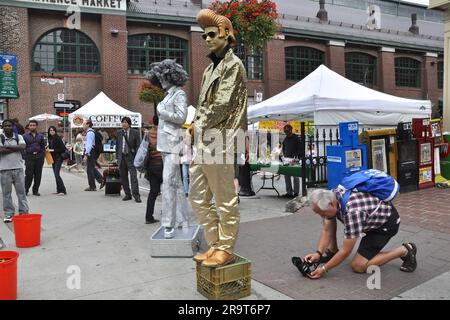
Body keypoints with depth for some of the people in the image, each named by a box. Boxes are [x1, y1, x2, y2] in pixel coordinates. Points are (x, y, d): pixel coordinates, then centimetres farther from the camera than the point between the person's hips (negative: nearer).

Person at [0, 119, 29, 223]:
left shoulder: (18, 137, 7)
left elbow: (22, 146, -12)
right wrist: (16, 148, -11)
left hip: (18, 168, 1)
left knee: (21, 191, 5)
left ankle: (24, 212, 11)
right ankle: (8, 214, 13)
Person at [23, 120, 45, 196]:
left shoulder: (40, 136, 12)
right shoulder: (25, 136, 5)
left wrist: (43, 157, 5)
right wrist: (24, 157, -4)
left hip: (39, 156, 2)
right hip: (29, 156, -2)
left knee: (38, 175, 4)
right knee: (29, 174, -6)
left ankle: (35, 190, 14)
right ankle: (25, 190, 7)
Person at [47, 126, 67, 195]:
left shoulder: (58, 138, -11)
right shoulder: (50, 139, 11)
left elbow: (63, 148, -15)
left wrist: (53, 150, -15)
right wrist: (48, 149, 2)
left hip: (58, 158, -8)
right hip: (53, 158, 8)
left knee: (57, 174, -15)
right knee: (56, 175, 10)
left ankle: (63, 190, -13)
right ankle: (59, 190, 17)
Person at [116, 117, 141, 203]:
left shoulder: (135, 133, -2)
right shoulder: (119, 133, 9)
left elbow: (138, 146, -2)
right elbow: (117, 145, 14)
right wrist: (117, 157, 10)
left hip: (131, 157, -4)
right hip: (122, 157, 4)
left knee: (133, 176, -11)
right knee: (123, 177, 7)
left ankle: (136, 195, -9)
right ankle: (127, 195, 16)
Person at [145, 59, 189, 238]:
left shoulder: (179, 94, -5)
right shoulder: (168, 95, 19)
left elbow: (181, 117, -16)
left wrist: (161, 112, -8)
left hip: (173, 143, -9)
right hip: (165, 143, 9)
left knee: (169, 182, -15)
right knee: (176, 183, 10)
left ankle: (168, 225, -14)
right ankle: (183, 221, 17)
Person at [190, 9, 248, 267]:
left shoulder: (233, 64, -5)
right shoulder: (212, 67, 21)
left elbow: (222, 105, -15)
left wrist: (201, 126, -5)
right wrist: (198, 126, 6)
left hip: (219, 142, -9)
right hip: (203, 143, 9)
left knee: (225, 200, 0)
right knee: (198, 198, 12)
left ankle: (226, 249, 12)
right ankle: (215, 244, 23)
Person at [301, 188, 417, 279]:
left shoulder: (351, 212, -38)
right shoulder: (330, 198, -14)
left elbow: (346, 251, -29)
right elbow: (327, 230, -3)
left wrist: (324, 269, -23)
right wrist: (318, 253, -15)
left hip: (386, 222, -8)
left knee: (358, 266, -10)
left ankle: (404, 251, -1)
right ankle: (333, 252, 14)